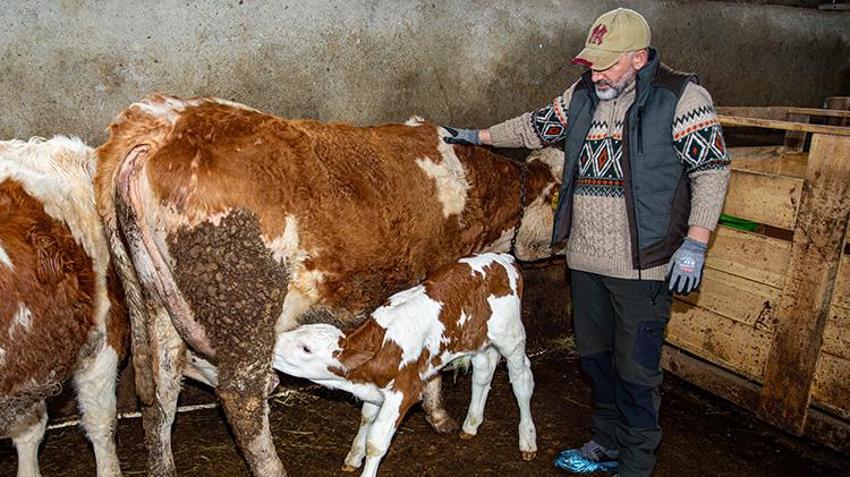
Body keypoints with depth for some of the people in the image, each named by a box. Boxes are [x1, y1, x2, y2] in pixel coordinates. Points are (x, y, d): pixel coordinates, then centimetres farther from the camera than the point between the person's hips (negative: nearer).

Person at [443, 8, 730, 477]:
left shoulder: (681, 98, -8)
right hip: (585, 259, 6)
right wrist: (475, 136, 26)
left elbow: (712, 170, -8)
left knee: (635, 369, 2)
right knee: (595, 356, 18)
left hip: (643, 264, -6)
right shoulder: (582, 95, 8)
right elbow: (535, 127, 22)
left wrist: (694, 245, -15)